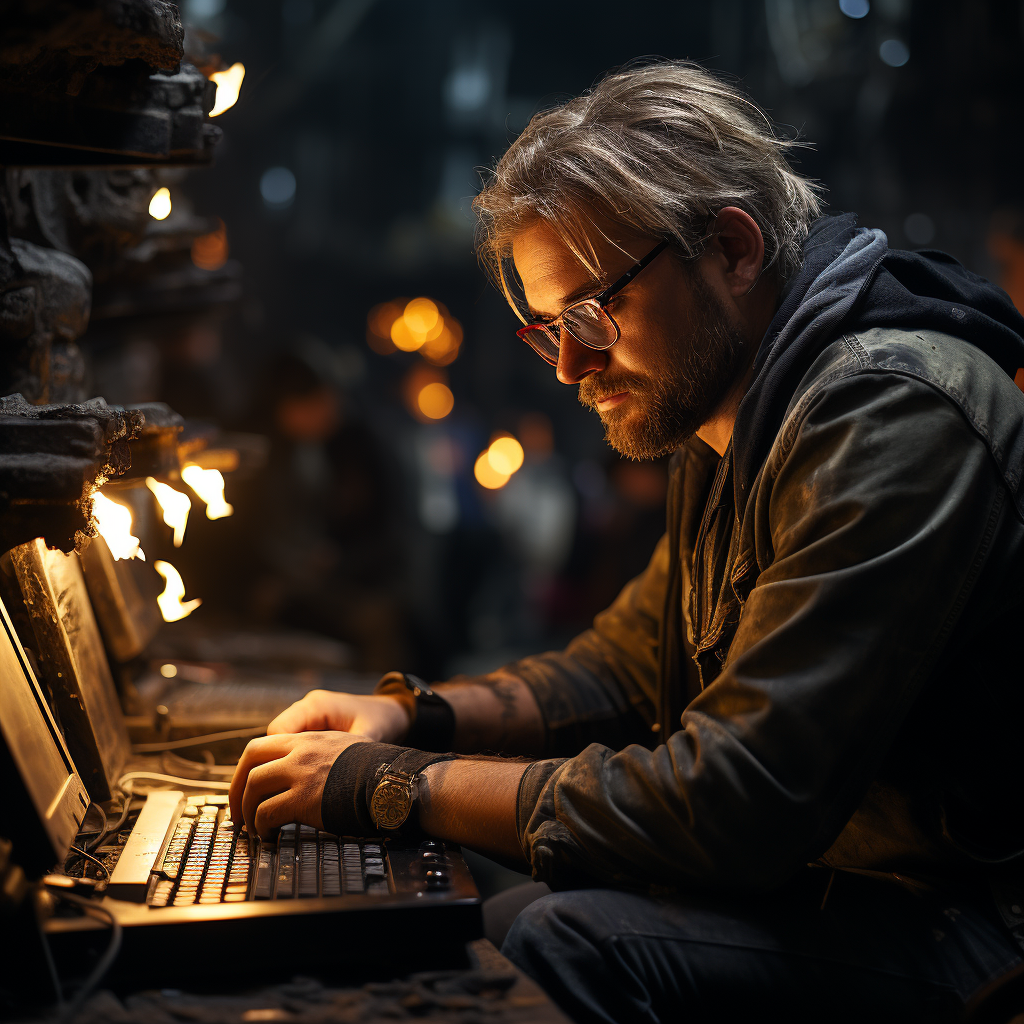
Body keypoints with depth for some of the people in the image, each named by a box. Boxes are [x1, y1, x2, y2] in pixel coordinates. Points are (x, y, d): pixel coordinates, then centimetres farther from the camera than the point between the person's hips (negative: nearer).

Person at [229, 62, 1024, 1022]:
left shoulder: (887, 413, -24)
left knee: (566, 944, -29)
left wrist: (395, 786, -19)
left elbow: (731, 804, -27)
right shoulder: (722, 429, 9)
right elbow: (632, 662, 20)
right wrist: (417, 715, 4)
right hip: (800, 866, 9)